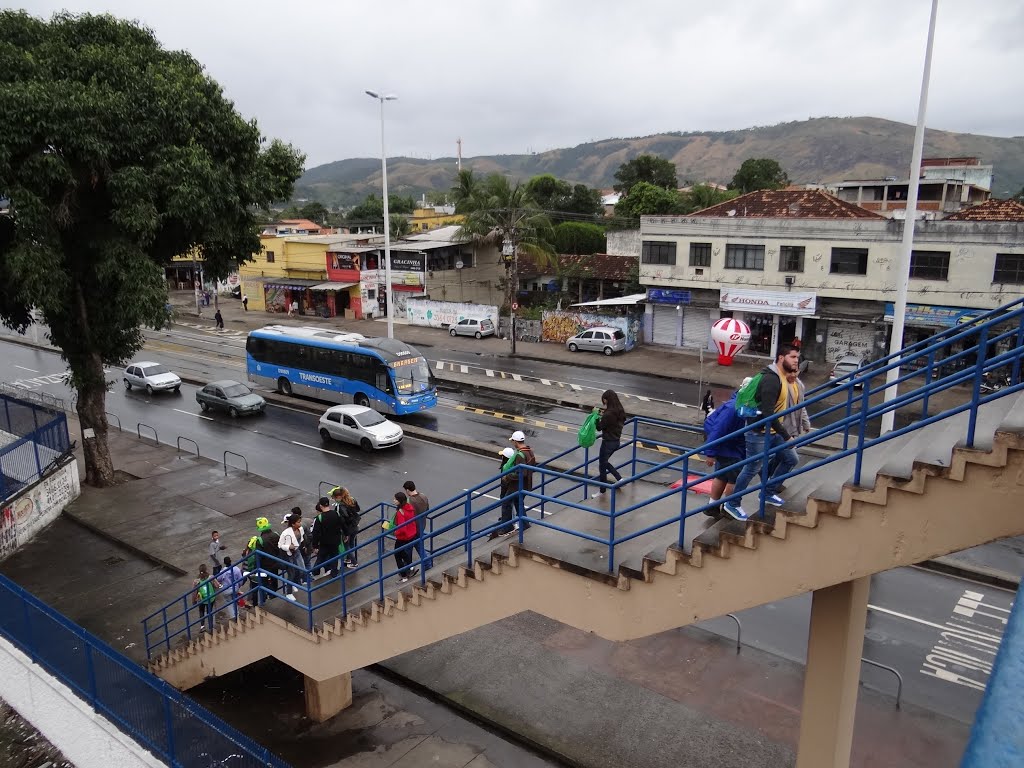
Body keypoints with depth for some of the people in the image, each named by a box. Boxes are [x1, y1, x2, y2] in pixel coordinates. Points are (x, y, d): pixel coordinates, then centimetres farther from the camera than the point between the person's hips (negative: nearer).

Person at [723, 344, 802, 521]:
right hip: (759, 432, -9)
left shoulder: (786, 379, 6)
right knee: (752, 469, 0)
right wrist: (786, 435, -25)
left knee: (790, 459, 15)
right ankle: (732, 504, 16)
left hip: (774, 431, 9)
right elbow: (768, 413, -29)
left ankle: (768, 493, 29)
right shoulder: (771, 379, -25)